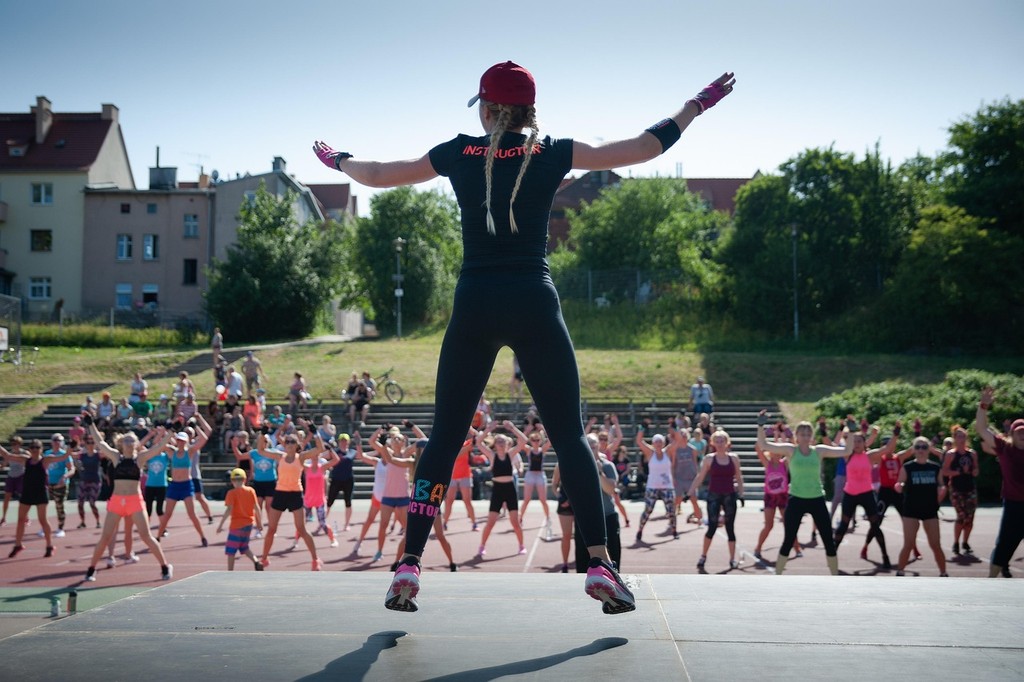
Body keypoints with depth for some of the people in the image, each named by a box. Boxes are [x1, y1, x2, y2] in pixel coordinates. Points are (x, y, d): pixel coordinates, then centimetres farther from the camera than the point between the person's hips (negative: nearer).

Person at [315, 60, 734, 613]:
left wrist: (337, 160, 38)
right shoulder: (552, 154, 3)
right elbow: (643, 148, 8)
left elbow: (380, 175, 18)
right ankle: (599, 565, -3)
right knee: (569, 437, 4)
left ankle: (409, 567, 4)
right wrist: (695, 106, 21)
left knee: (444, 439, 8)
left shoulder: (458, 154, 7)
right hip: (535, 307, -1)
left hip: (473, 309, 1)